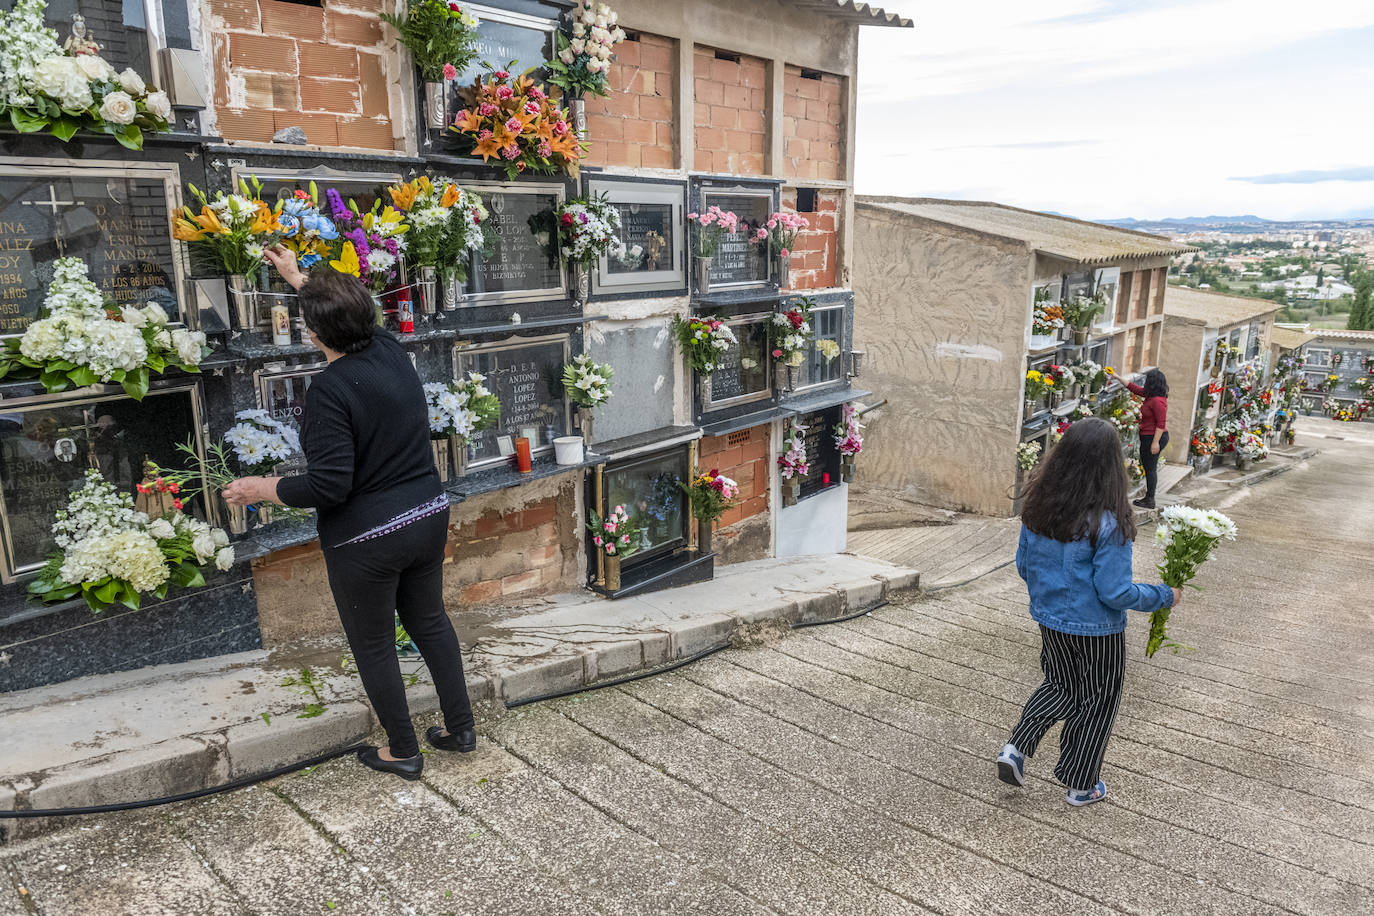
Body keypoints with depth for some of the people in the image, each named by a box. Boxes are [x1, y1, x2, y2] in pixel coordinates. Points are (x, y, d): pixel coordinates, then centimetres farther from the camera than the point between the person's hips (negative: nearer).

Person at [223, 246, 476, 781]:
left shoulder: (330, 388, -23)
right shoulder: (390, 352, -2)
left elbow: (329, 485, -25)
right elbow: (354, 317, 21)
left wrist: (262, 489, -8)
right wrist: (298, 279, 34)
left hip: (367, 540, -7)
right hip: (428, 517, 7)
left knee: (373, 645, 13)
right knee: (429, 620, 22)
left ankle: (403, 752, 28)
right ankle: (460, 729, 34)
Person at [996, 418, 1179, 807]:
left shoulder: (1038, 508, -9)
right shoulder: (1108, 523, -26)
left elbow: (1024, 566, 2)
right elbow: (1115, 593, -22)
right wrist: (1165, 596, -6)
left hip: (1049, 622, 5)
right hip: (1096, 631, -5)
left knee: (1061, 687, 27)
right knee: (1097, 703, 18)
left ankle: (1016, 748, 14)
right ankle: (1081, 785, 32)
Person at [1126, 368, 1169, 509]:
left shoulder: (1158, 401, -22)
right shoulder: (1150, 396, 9)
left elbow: (1161, 424, -23)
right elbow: (1134, 388, 22)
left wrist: (1155, 442, -23)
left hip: (1152, 438, -10)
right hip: (1149, 437, 10)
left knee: (1150, 469, -4)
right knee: (1149, 468, 15)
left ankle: (1150, 500, 2)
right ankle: (1149, 498, 22)